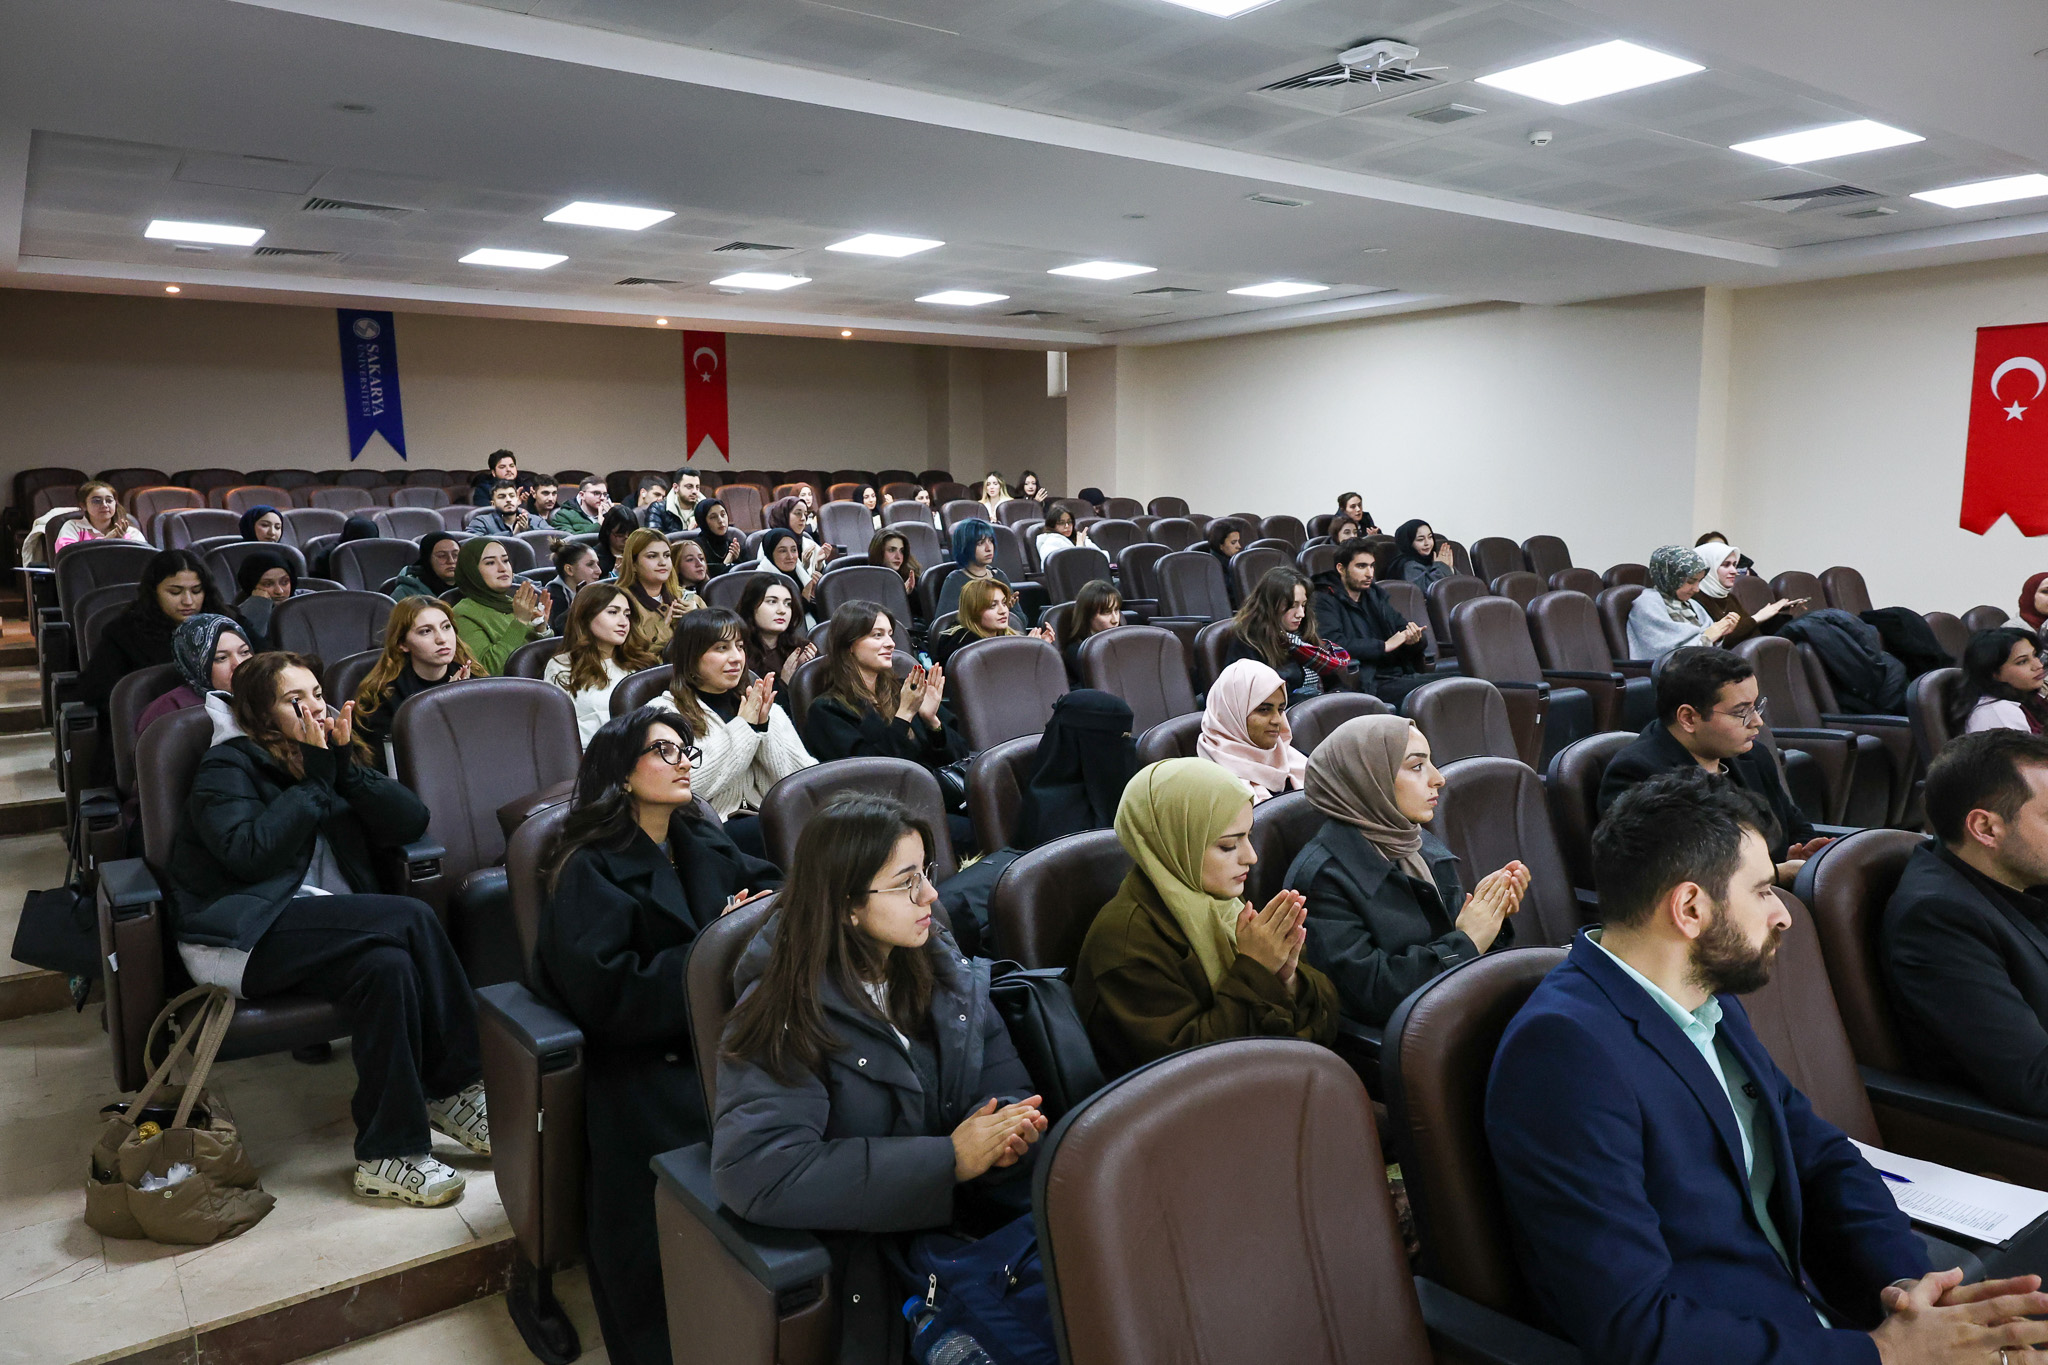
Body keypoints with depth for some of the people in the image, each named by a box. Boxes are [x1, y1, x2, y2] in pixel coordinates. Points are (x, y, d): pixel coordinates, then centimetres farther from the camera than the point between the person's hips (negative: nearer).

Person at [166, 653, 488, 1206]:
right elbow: (248, 852, -16)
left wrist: (345, 766, -4)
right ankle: (457, 1082, -19)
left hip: (321, 924, 5)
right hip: (239, 939, -5)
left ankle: (388, 1154, -25)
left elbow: (411, 821, 6)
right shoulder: (227, 766, 3)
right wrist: (314, 780, -11)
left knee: (388, 965, -31)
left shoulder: (325, 760, 20)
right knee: (412, 918, -28)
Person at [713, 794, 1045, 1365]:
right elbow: (754, 1171, -23)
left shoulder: (945, 967, 6)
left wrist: (1004, 1133, -20)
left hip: (984, 1213, 5)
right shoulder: (783, 1017, -11)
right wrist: (947, 1159, -23)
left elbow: (1009, 1088, 6)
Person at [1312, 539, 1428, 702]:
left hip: (1401, 674, 7)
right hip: (1368, 683, -7)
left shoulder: (1375, 594, 21)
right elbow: (1333, 644, -18)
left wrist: (1414, 638, -8)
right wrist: (1384, 645, -11)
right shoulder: (1323, 601, -2)